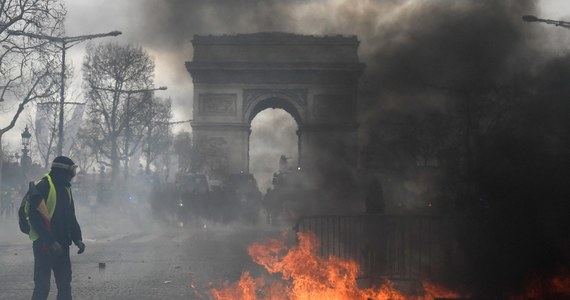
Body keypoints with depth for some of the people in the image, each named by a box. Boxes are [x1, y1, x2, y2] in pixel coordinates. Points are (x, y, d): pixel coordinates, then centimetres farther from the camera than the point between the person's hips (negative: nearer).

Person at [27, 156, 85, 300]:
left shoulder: (66, 188, 13)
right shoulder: (43, 187, -13)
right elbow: (35, 217, -20)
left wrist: (77, 239, 7)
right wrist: (50, 242, -22)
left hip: (62, 245, 8)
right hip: (44, 244, -8)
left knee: (65, 284, 11)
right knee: (42, 286, -5)